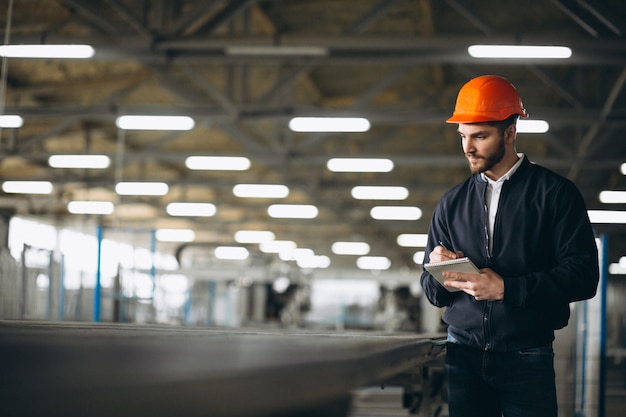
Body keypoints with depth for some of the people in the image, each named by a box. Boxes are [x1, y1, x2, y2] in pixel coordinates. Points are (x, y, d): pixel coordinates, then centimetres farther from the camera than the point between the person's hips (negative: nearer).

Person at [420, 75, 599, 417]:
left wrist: (506, 288, -16)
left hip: (528, 360, -3)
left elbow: (583, 275, -9)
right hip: (463, 355, 3)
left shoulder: (556, 193, 1)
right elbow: (432, 291, 14)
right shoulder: (451, 204, 12)